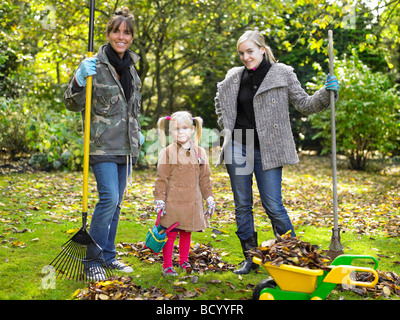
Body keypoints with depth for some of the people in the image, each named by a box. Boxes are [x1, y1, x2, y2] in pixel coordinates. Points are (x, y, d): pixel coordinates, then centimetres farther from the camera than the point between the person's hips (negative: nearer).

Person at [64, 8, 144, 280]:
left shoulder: (131, 65, 13)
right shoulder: (96, 65, -8)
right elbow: (74, 105, -12)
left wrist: (137, 132, 23)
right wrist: (79, 79, -29)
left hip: (126, 146, 7)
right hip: (103, 145, -7)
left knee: (116, 201, 10)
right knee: (109, 197, -16)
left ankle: (108, 255, 22)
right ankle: (92, 259, 0)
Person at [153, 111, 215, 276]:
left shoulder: (200, 152, 6)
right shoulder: (167, 152, -4)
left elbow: (204, 178, 12)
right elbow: (162, 178, -3)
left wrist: (209, 198, 10)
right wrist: (159, 199, -8)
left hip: (193, 203, 4)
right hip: (173, 202, -3)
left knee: (186, 233, 14)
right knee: (170, 233, 1)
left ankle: (184, 261, 33)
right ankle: (167, 266, 14)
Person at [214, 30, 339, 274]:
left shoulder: (282, 74, 0)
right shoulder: (234, 77, 8)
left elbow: (304, 105, -1)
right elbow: (220, 102, 26)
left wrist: (326, 93, -17)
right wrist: (226, 127, 14)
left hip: (267, 151, -3)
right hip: (238, 147, 4)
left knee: (273, 206, -5)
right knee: (242, 205, 8)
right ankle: (250, 258, 20)